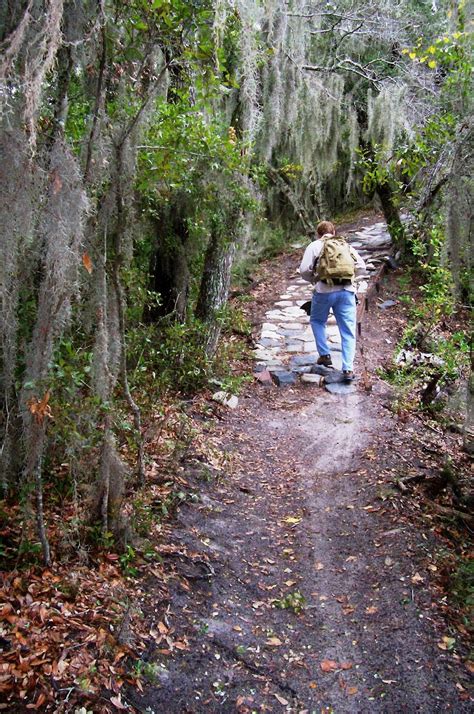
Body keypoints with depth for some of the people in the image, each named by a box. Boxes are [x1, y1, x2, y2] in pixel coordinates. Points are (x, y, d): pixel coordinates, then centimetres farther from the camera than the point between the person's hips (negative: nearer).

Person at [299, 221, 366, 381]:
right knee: (348, 331, 4)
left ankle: (325, 355, 16)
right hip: (346, 291, 2)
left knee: (317, 321, 25)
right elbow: (362, 267, 10)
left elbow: (304, 270, -1)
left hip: (324, 291, -1)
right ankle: (348, 369, -4)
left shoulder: (314, 246, 10)